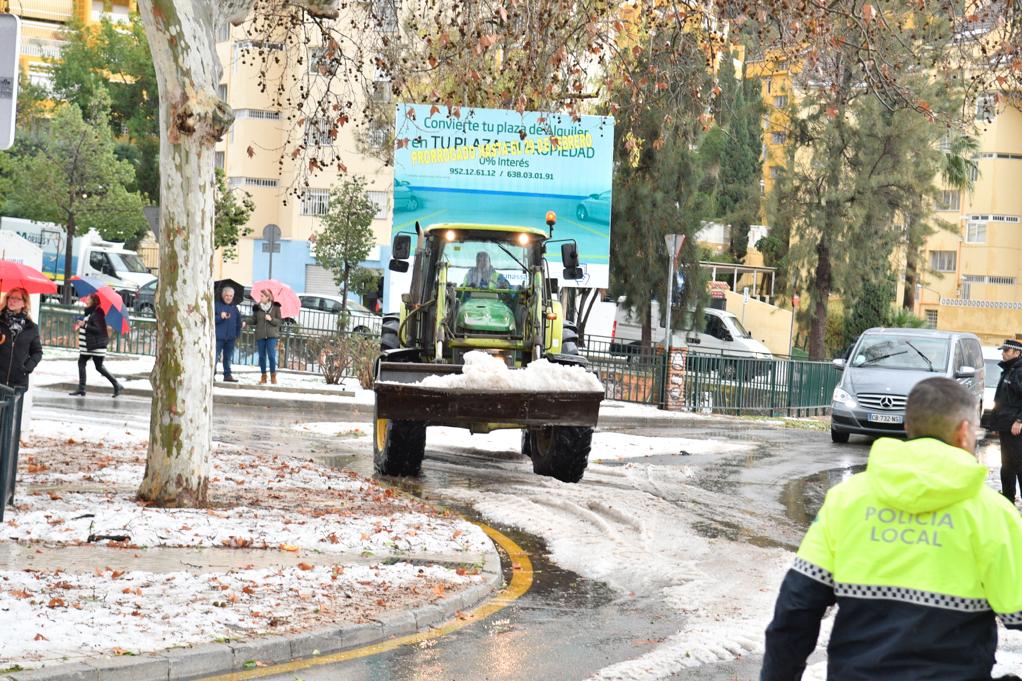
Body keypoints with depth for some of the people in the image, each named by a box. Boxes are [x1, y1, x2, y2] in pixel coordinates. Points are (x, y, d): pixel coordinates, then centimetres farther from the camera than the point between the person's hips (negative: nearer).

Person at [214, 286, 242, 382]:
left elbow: (238, 322, 19)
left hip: (230, 338, 5)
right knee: (215, 356, -8)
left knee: (228, 357, 10)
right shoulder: (217, 305, 0)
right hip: (218, 337, -5)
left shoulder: (234, 308, 14)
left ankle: (227, 375, 16)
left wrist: (237, 335, 15)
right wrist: (220, 317, -20)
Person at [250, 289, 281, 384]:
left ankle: (273, 376, 3)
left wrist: (271, 319, -15)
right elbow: (254, 321, 8)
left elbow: (279, 321, 2)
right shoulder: (257, 308, 7)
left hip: (271, 335, -3)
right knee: (262, 356, 5)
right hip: (260, 335, 3)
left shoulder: (275, 307, 2)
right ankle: (263, 376, 14)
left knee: (271, 355, -9)